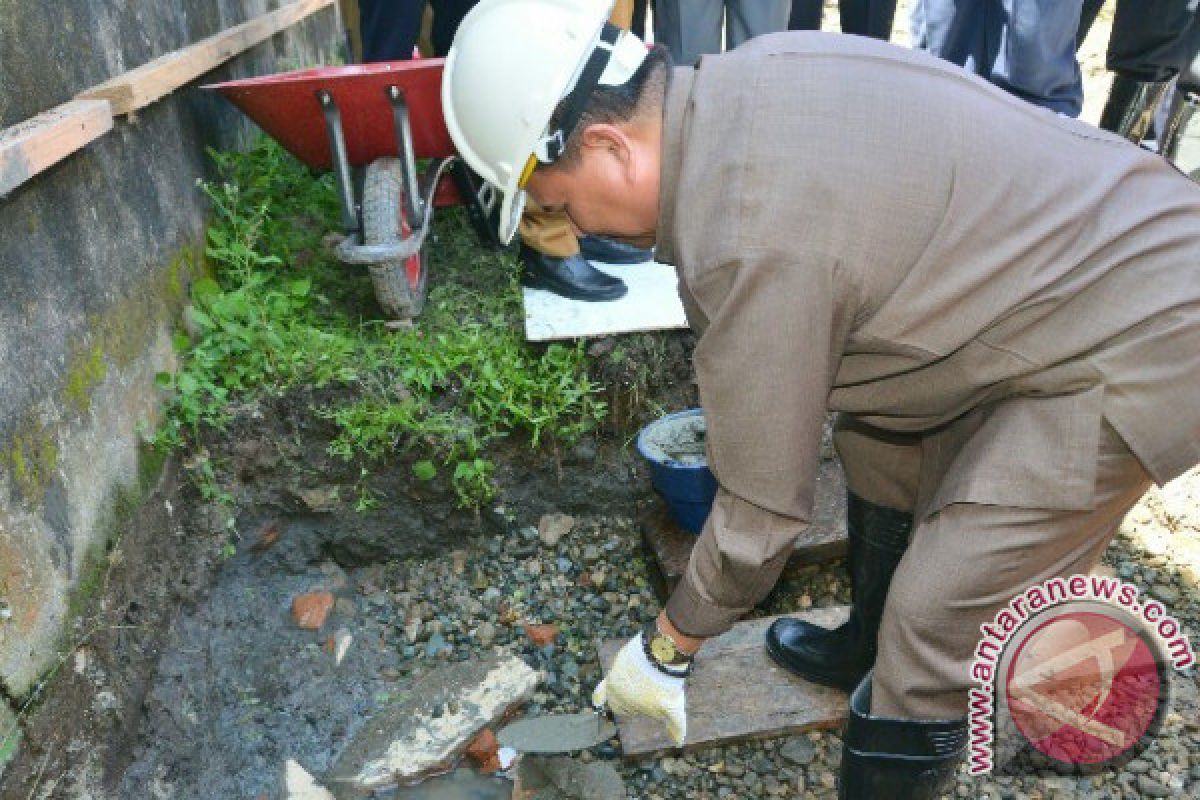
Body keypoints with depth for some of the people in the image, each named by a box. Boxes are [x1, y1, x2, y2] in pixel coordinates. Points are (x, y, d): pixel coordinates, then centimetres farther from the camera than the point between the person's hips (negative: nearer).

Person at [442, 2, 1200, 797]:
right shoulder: (748, 75, -3)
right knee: (876, 436, 22)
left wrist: (665, 650, -2)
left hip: (1132, 349, -9)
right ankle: (871, 646, 44)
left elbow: (763, 509, -18)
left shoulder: (750, 244, -29)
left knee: (928, 639, -6)